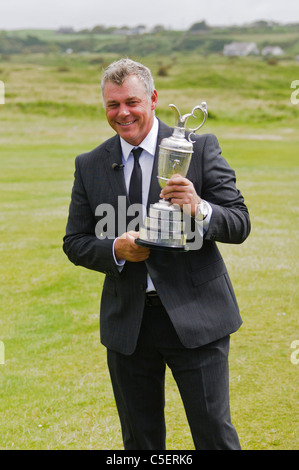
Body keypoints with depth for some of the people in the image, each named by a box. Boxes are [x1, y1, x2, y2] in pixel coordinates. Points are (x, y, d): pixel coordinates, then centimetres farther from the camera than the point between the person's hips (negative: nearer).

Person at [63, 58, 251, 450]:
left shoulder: (200, 149, -2)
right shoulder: (89, 166, 7)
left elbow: (240, 224, -5)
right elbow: (75, 242, 8)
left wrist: (200, 210, -26)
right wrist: (115, 250, -13)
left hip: (195, 316, -3)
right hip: (127, 323, 3)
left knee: (215, 435, 1)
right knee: (139, 441, 14)